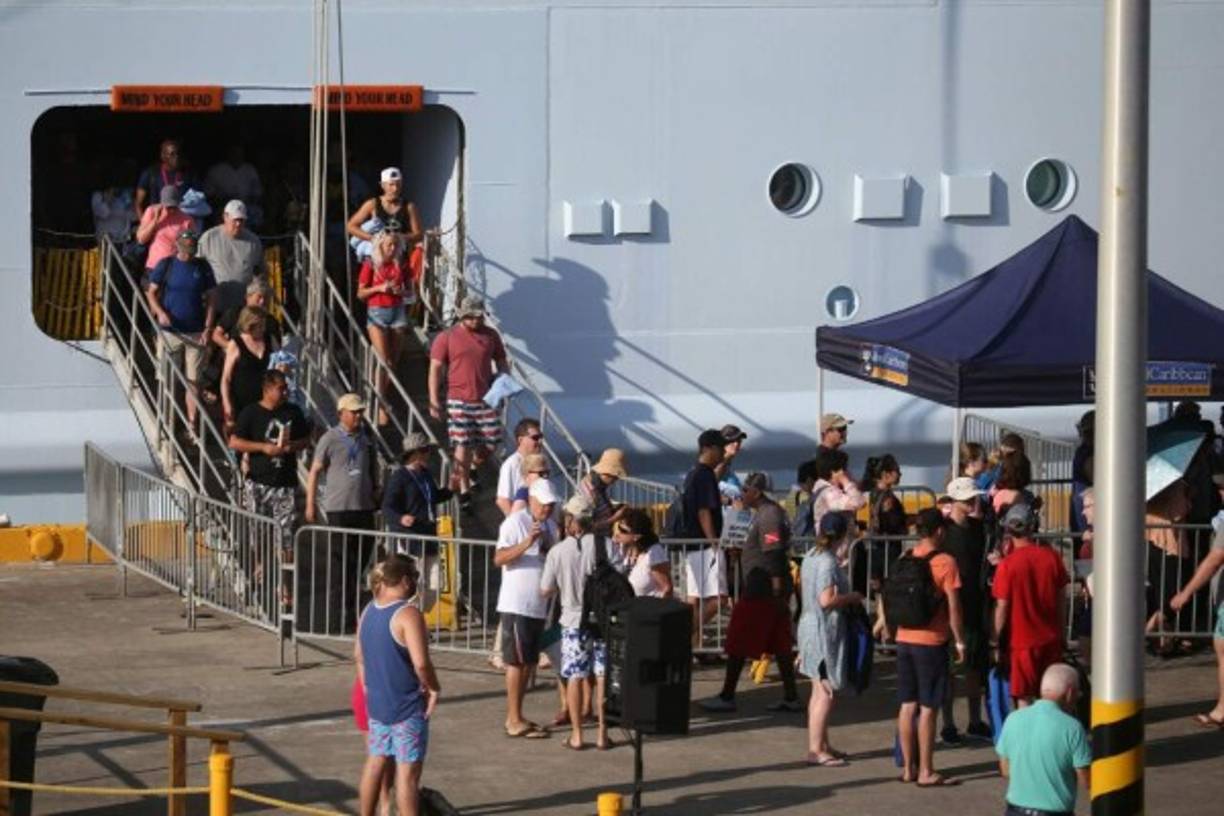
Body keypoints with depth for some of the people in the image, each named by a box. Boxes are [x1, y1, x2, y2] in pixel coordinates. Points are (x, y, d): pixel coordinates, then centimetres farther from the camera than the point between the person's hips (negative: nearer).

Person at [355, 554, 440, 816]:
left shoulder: (368, 612, 7)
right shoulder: (408, 615, -20)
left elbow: (359, 655, 18)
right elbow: (421, 663, -27)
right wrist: (433, 689, -11)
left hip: (376, 703, 8)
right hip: (408, 707, -8)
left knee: (375, 762, 19)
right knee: (408, 771, -4)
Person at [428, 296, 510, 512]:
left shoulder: (491, 336, 9)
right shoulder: (447, 338, -1)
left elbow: (501, 363, 19)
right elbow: (435, 369, -1)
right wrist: (434, 401, -7)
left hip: (486, 398, 3)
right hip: (459, 399, -3)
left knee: (492, 442, 2)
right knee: (463, 445, -4)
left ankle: (471, 470, 31)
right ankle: (464, 490, 6)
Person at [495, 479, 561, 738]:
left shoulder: (550, 525, 14)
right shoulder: (515, 522, -10)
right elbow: (499, 559, -20)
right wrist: (527, 543, -31)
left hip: (538, 605, 8)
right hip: (516, 603, -8)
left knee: (528, 661, 11)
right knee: (516, 661, -6)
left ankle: (515, 717, 17)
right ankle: (515, 721, -3)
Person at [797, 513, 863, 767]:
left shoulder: (811, 556, 9)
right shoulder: (828, 562, -19)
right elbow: (827, 600, -26)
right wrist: (852, 597, -11)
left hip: (810, 623, 10)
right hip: (826, 629, -10)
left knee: (819, 691, 16)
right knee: (827, 692, -6)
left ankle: (821, 745, 23)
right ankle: (815, 750, -5)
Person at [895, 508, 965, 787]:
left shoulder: (904, 560, 6)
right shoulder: (945, 562, -10)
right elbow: (953, 607, -11)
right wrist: (960, 642, -3)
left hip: (905, 639, 5)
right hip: (931, 641, -5)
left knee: (908, 705, 11)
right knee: (927, 708, -2)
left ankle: (908, 767, 16)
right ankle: (926, 772, 0)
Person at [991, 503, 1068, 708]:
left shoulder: (1007, 564, -15)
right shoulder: (1052, 556, -4)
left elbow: (1002, 608, -11)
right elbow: (1062, 600, 4)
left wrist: (996, 642, 2)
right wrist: (1062, 635, 15)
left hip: (1022, 642, -4)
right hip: (1051, 640, 4)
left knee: (1024, 699, 4)